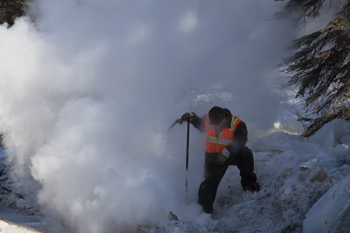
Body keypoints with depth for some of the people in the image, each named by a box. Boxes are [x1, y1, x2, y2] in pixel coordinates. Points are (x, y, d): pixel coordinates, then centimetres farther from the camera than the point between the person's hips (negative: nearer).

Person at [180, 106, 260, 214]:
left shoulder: (237, 124, -22)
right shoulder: (208, 119, -9)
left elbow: (240, 141, -23)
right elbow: (200, 125, 15)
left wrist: (226, 153, -33)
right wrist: (191, 117, -1)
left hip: (232, 155, -2)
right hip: (213, 155, 2)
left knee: (245, 153, -33)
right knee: (210, 181, -6)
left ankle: (248, 182, -19)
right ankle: (204, 209, 6)